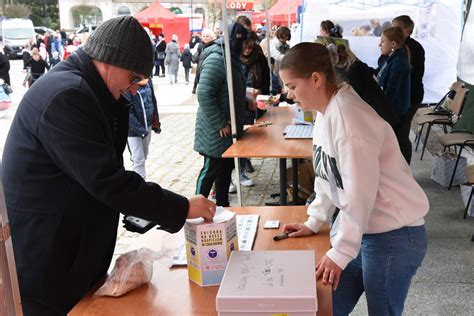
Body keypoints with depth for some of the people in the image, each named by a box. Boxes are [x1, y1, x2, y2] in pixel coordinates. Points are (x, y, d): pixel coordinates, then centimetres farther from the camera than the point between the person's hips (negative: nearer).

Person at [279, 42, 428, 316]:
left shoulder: (349, 119, -25)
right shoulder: (327, 112, 4)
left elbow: (360, 193, -25)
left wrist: (340, 252, -17)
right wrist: (314, 222, 13)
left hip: (392, 236, -9)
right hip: (357, 227, 9)